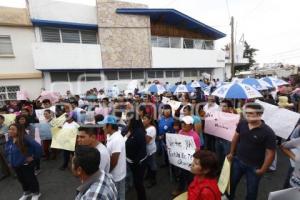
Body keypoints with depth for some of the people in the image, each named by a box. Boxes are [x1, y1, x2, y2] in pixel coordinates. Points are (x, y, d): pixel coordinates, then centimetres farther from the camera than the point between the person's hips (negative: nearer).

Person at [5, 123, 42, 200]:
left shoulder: (25, 138, -29)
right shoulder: (9, 140, -3)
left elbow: (38, 147, -34)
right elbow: (7, 150, 20)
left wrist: (34, 157, -23)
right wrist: (9, 159, 11)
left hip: (26, 164, -7)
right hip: (15, 164, 7)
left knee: (30, 179, 11)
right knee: (21, 179, 24)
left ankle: (36, 193, 33)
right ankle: (27, 192, 47)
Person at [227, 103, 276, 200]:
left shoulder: (268, 132, -22)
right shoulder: (242, 123, -11)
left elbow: (270, 153, -15)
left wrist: (263, 170, -11)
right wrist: (231, 153, 9)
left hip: (254, 167, -3)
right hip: (238, 160, 4)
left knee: (251, 190, 19)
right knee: (231, 182, 22)